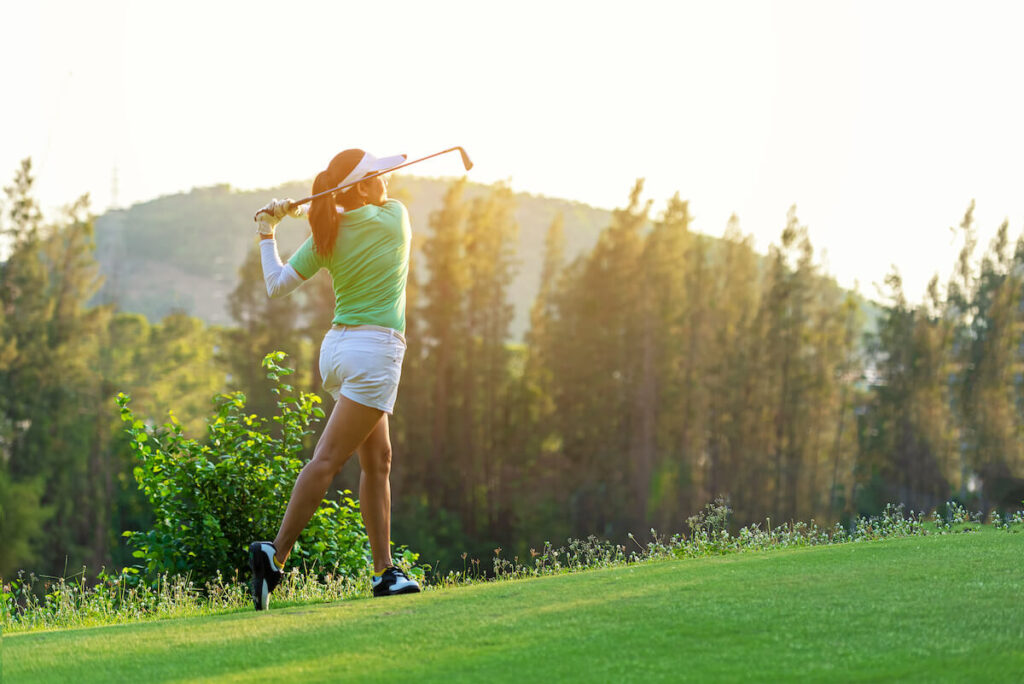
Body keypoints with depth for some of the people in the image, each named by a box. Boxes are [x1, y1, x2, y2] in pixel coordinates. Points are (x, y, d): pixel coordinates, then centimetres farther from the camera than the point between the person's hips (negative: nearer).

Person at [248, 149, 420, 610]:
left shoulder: (325, 238, 5)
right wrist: (309, 209, 16)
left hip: (338, 347, 6)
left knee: (378, 459, 12)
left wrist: (267, 235, 13)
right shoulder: (394, 215, -3)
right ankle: (275, 554, -21)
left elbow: (276, 286, 3)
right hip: (375, 347, -6)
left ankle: (384, 570, 12)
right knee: (328, 460, -12)